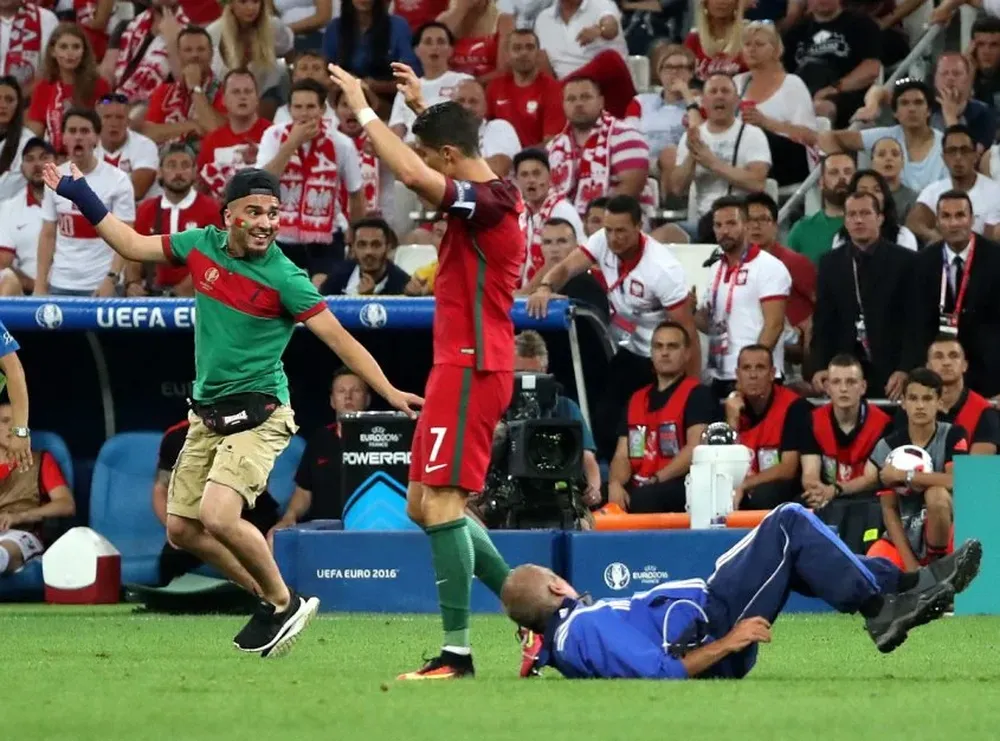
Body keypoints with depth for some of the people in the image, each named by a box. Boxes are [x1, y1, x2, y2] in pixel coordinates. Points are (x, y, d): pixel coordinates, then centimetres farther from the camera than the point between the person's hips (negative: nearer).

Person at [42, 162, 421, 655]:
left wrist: (388, 390, -25)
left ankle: (284, 604, -3)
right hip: (207, 414, 7)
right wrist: (82, 198, 15)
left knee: (217, 516, -24)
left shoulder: (283, 278, -16)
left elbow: (339, 339, -16)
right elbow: (133, 246, 16)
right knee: (182, 529, 8)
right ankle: (270, 599, 22)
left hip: (258, 415, -7)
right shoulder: (202, 245, 0)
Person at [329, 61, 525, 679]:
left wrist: (364, 110, -23)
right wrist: (422, 106, 38)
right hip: (461, 366, 10)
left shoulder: (488, 203, -17)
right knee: (423, 503, 12)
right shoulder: (488, 198, 13)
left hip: (471, 368, -10)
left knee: (441, 502, -12)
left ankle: (457, 650, -13)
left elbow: (414, 174, -33)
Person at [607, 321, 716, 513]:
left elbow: (695, 449, -11)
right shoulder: (636, 400, 21)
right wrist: (615, 484, -9)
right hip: (637, 490, 5)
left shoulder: (697, 394, 2)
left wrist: (655, 482, -19)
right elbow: (622, 455, 14)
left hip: (683, 489, -5)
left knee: (644, 499, -39)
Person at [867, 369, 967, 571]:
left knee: (937, 494, -32)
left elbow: (956, 481, -26)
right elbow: (889, 509, -2)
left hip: (940, 534, -1)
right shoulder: (888, 446, -2)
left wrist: (904, 475, -20)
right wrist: (910, 564, -12)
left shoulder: (952, 436, -7)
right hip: (903, 539, 1)